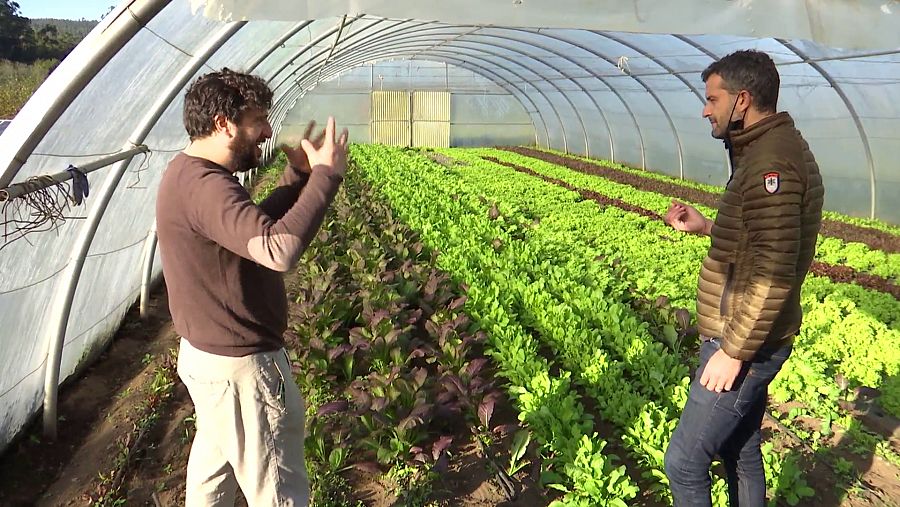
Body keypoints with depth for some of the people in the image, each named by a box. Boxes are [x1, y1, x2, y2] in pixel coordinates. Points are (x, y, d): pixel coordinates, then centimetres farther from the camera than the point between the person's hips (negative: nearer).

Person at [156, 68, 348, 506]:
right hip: (239, 366, -10)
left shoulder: (189, 173, 6)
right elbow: (279, 250, -42)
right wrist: (326, 175, -31)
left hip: (211, 351, 11)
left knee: (214, 463, 27)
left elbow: (255, 229, 14)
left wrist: (297, 177, 3)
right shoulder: (204, 186, -27)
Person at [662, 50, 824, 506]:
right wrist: (705, 227, 11)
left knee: (684, 463, 0)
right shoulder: (776, 149, 12)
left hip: (745, 344, -10)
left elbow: (774, 273, -26)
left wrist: (733, 353, -22)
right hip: (751, 340, 10)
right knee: (741, 454, 21)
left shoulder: (772, 162, -21)